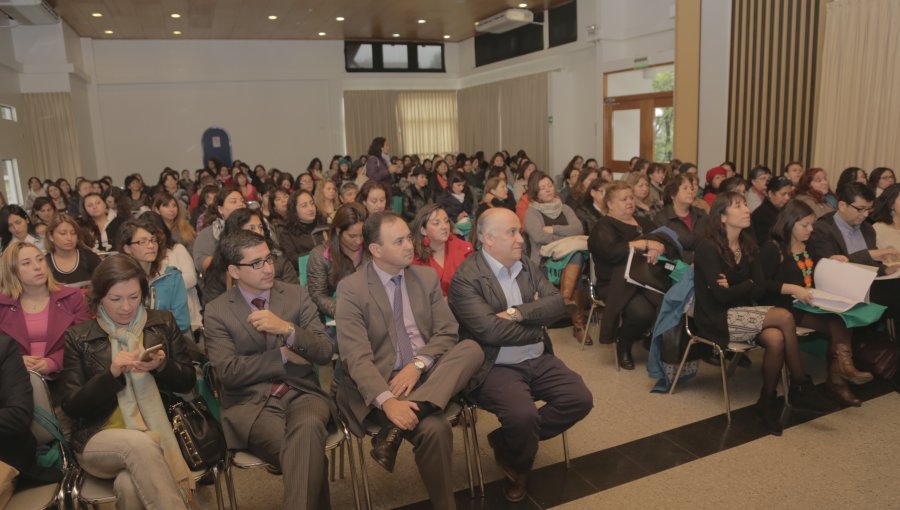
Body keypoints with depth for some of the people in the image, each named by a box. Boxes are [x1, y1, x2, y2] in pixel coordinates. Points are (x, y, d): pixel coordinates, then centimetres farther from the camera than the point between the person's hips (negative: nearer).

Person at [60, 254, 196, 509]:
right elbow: (71, 406, 1)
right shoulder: (78, 337, 3)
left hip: (160, 433, 0)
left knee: (129, 486, -32)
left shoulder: (163, 323, 8)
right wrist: (111, 374, -15)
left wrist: (162, 366, -13)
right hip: (100, 440, 0)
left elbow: (188, 381, 9)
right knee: (141, 443, -35)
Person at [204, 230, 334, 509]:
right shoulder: (216, 311, 3)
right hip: (251, 403, -2)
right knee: (311, 459, -30)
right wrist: (284, 355, -7)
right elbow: (229, 372, -7)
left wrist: (287, 330, -16)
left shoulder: (296, 294, 8)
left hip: (301, 394, 2)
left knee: (309, 426, -35)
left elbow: (324, 353, 1)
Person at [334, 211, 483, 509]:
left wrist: (418, 364, -16)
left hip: (430, 374, 5)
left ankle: (396, 429, -29)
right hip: (384, 382, -5)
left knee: (472, 349, -24)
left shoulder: (427, 277, 8)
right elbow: (356, 357, -15)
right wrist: (387, 400, -31)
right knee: (434, 429, -31)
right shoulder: (351, 288, -7)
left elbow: (447, 333, 4)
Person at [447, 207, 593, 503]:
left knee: (580, 399, -7)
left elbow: (557, 304, -2)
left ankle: (509, 441, 10)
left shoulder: (527, 266, 9)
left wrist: (518, 313, -18)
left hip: (539, 360, 7)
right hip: (497, 368, -7)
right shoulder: (466, 277, -14)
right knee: (523, 415, -30)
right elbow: (490, 330, -23)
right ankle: (518, 469, 7)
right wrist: (537, 326, -8)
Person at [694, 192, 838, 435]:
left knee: (776, 339, -27)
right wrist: (747, 285, -5)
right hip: (717, 319, -6)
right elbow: (721, 296, -19)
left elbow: (761, 289, 2)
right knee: (784, 317, -23)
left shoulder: (749, 246, 9)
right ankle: (801, 387, -9)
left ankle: (768, 401, -8)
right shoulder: (708, 248, -14)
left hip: (741, 313, 6)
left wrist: (735, 288, -13)